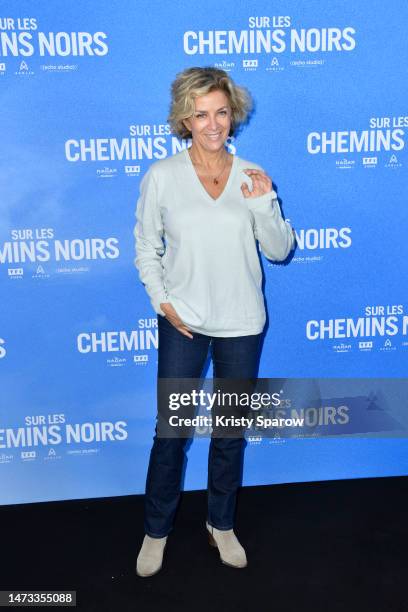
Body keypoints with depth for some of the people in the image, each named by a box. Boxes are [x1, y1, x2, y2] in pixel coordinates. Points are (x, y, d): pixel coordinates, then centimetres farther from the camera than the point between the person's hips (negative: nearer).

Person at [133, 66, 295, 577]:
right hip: (183, 323, -1)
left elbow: (279, 251, 0)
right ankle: (156, 529, 32)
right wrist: (162, 301, -8)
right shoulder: (161, 177, -5)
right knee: (171, 430, 8)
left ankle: (221, 523, 38)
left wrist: (264, 205, -16)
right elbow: (146, 248, 3)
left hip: (242, 324, 2)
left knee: (231, 431, 15)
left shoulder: (253, 178, -1)